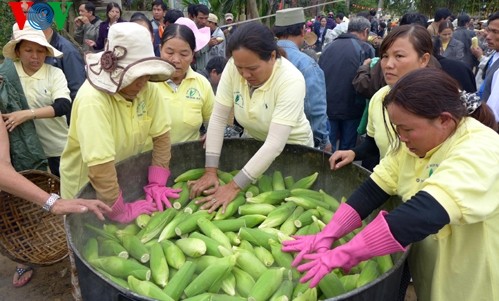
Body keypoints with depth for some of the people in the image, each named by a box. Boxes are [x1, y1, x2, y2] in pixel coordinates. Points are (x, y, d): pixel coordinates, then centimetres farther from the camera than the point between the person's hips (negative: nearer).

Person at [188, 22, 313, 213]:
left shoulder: (291, 81, -32)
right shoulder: (233, 68, -20)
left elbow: (275, 144, -36)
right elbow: (218, 118, -16)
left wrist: (234, 187, -38)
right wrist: (210, 170, -20)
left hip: (291, 149, -3)